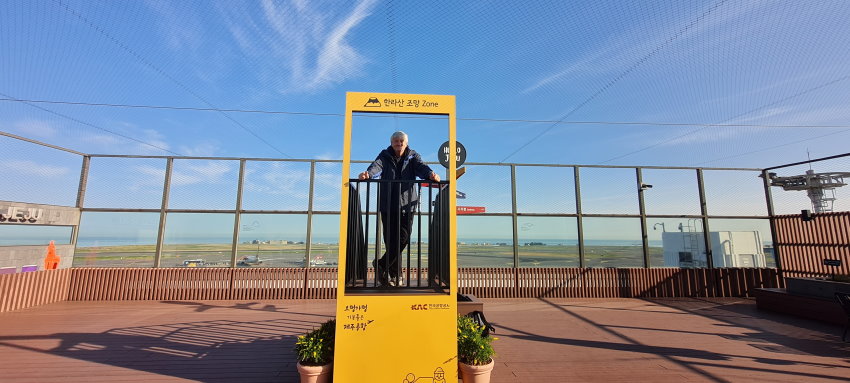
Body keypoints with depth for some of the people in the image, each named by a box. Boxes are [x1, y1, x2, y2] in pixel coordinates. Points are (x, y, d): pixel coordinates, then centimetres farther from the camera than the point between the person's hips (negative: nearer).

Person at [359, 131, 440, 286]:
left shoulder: (413, 157, 9)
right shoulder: (385, 156, 7)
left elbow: (421, 166, -10)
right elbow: (377, 166, -14)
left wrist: (430, 174, -34)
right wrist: (368, 173, -38)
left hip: (407, 205, 1)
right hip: (388, 205, -1)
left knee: (403, 238, -4)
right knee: (390, 239, 1)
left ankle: (381, 265, 14)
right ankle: (395, 274, 14)